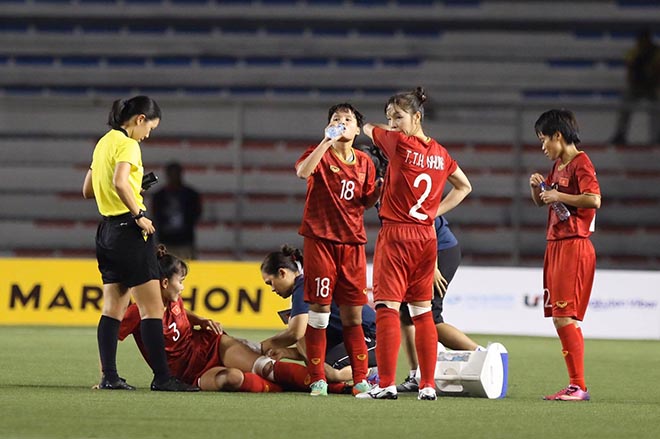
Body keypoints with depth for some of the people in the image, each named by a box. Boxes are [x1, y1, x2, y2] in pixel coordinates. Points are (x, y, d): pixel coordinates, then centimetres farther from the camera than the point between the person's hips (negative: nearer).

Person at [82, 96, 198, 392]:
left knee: (114, 307, 9)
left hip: (107, 228, 9)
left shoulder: (104, 143, 16)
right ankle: (161, 377, -9)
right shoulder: (127, 145, -11)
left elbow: (88, 191, 22)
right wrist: (138, 214, -20)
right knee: (152, 307, -7)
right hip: (129, 230, -9)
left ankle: (109, 376, 5)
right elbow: (119, 182, -28)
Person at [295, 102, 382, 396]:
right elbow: (303, 171, -22)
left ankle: (360, 379, 7)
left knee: (353, 314, 4)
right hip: (320, 240, -4)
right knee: (319, 308, -5)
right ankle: (317, 380, 0)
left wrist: (382, 185, -1)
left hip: (353, 242, 4)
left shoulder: (364, 163, 12)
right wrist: (327, 141, -24)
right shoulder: (320, 154, 0)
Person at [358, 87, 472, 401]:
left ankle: (386, 384, -15)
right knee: (422, 311, 11)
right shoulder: (440, 154, 9)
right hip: (426, 236, 7)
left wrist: (369, 126, 31)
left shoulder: (399, 143, -10)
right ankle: (428, 385, 11)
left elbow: (368, 129, 9)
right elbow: (464, 187, 24)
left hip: (395, 234, -7)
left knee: (387, 307, -8)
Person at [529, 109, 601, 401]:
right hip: (555, 246, 10)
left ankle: (579, 386, -14)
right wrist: (537, 186, 7)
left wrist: (558, 196, -17)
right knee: (559, 319, 8)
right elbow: (540, 202, 28)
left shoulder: (581, 163, -10)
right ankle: (575, 385, 10)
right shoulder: (558, 166, 17)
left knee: (565, 317, -14)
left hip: (574, 247, -10)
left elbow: (594, 199, -25)